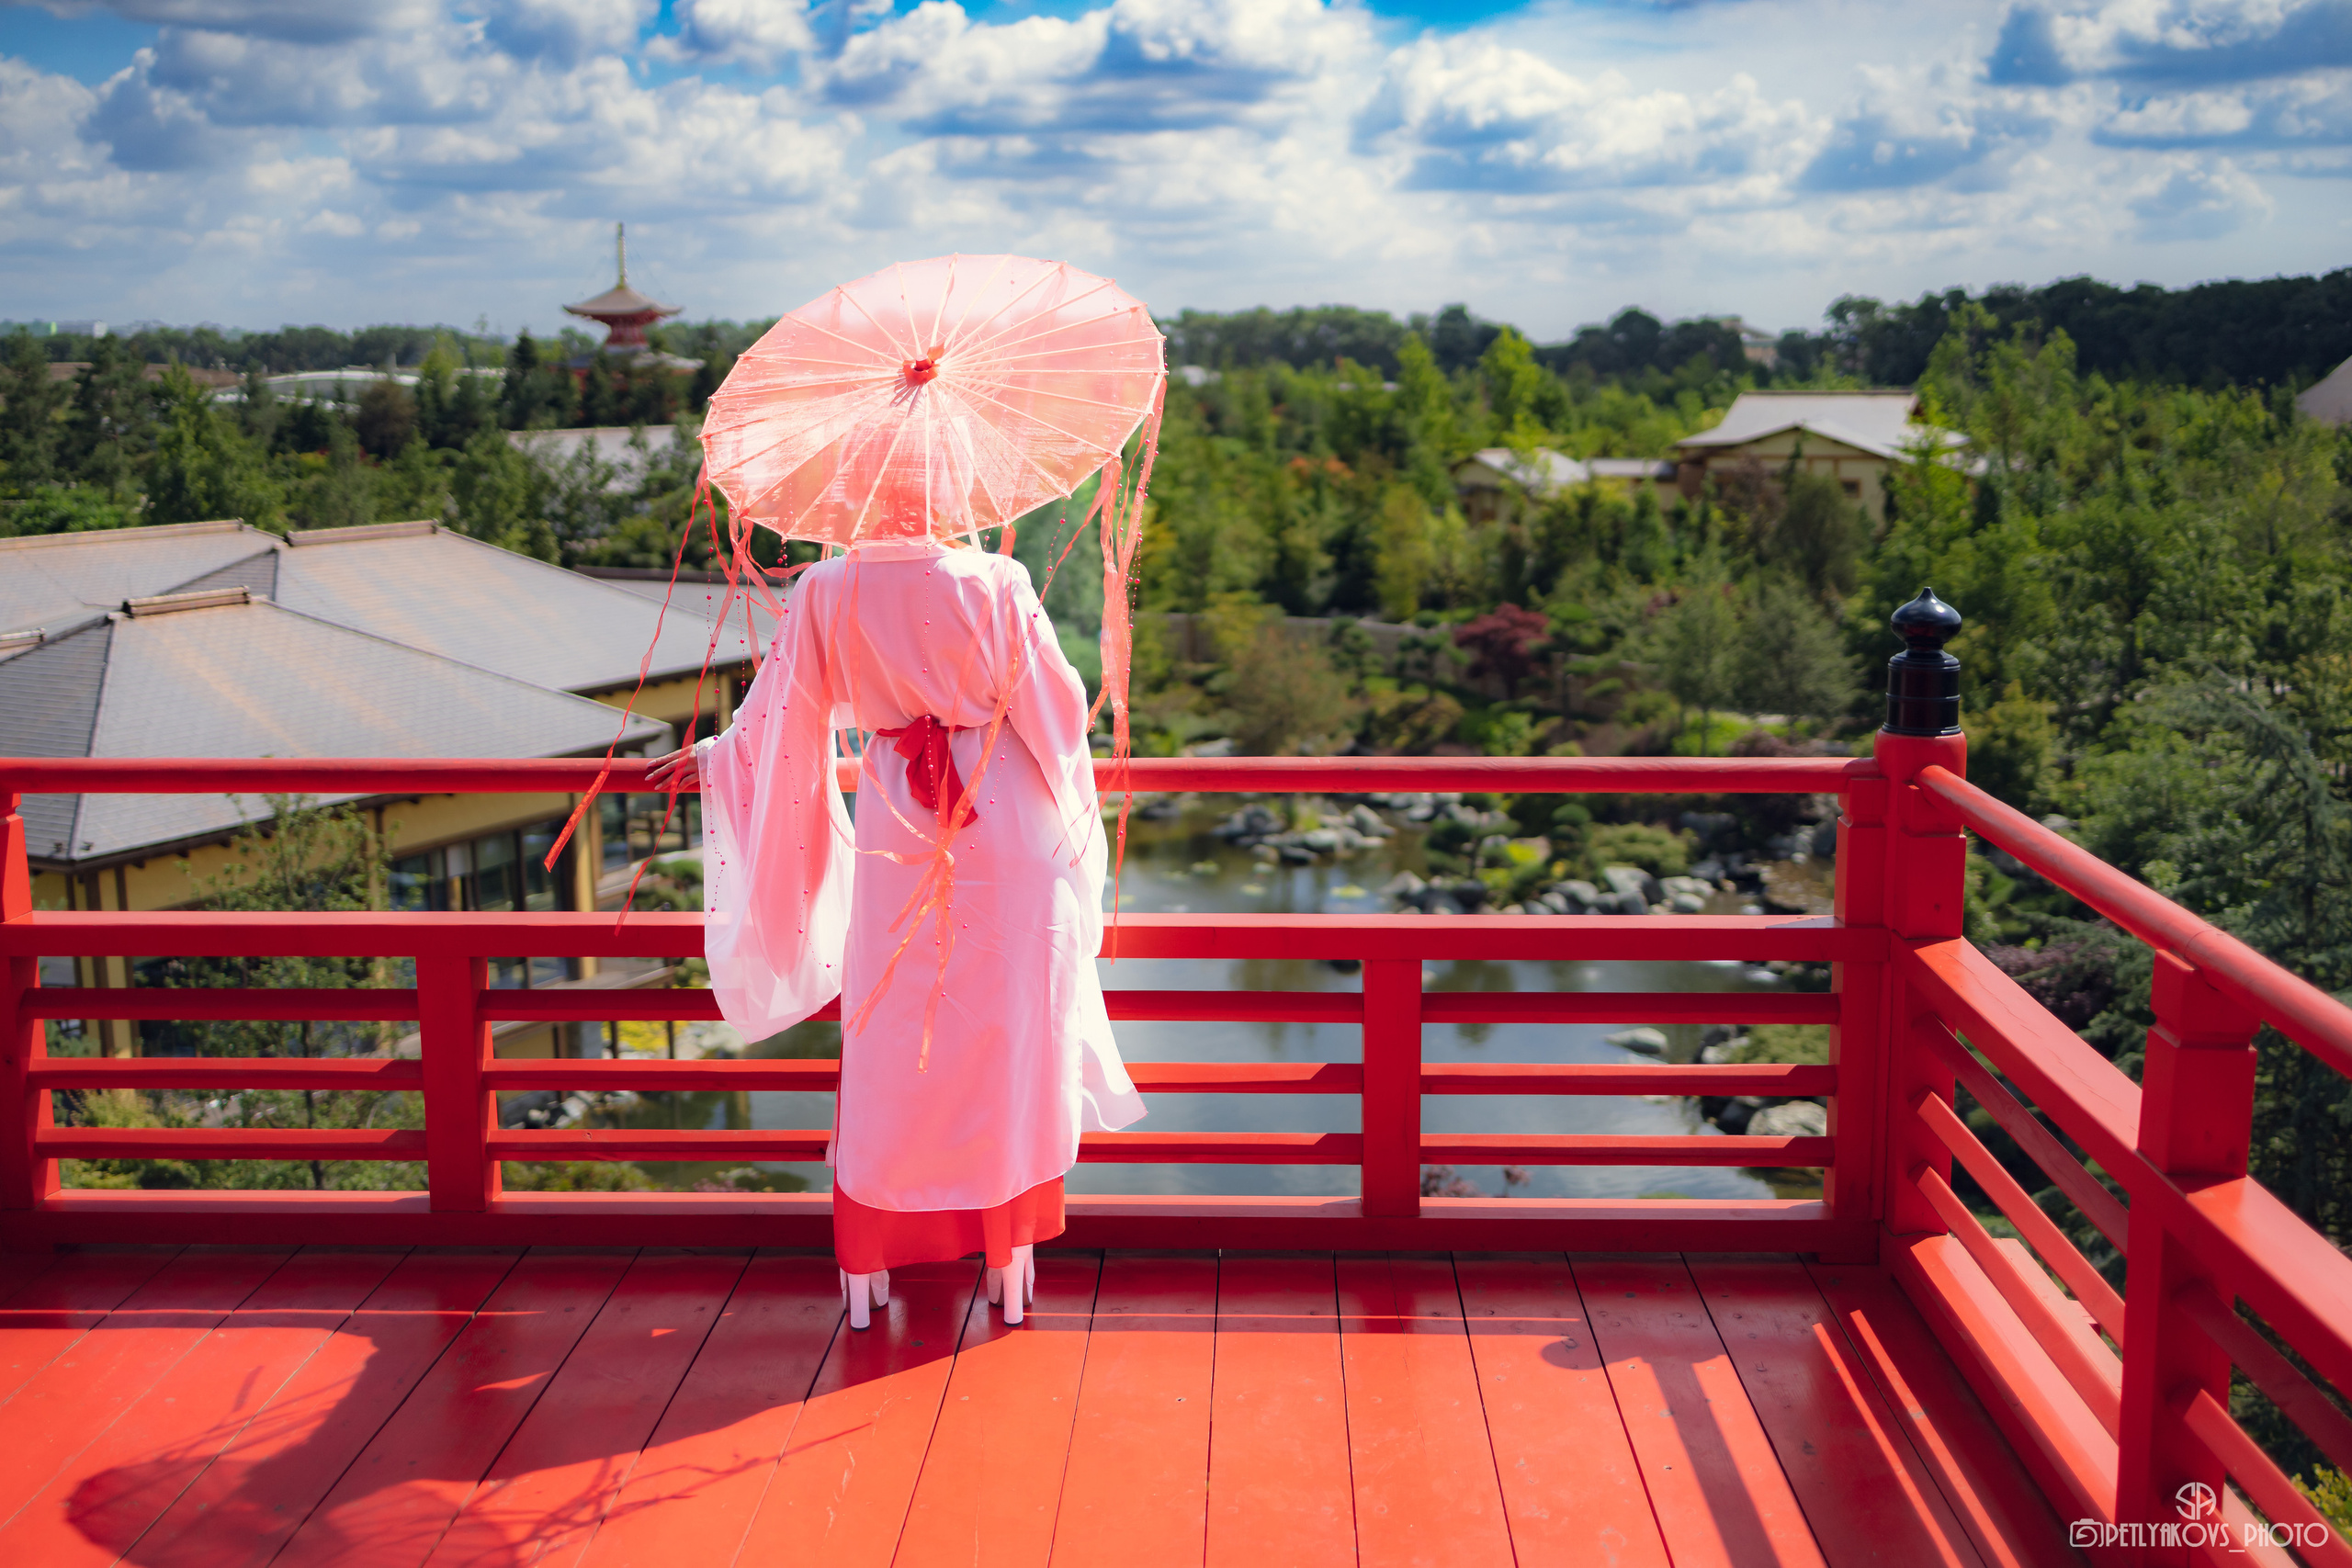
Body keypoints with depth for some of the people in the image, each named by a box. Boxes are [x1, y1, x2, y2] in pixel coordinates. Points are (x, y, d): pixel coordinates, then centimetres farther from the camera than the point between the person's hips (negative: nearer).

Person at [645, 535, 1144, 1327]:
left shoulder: (827, 591, -7)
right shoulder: (996, 582, -12)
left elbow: (776, 713, 6)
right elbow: (1058, 707, -4)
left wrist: (715, 758, 26)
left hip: (898, 841, 1)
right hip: (1007, 833, -1)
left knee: (888, 1055, 13)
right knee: (1006, 1049, 10)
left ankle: (869, 1262, 22)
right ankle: (1008, 1256, 19)